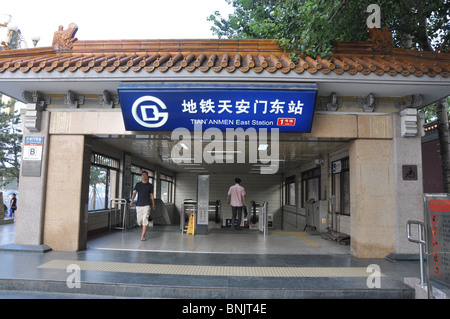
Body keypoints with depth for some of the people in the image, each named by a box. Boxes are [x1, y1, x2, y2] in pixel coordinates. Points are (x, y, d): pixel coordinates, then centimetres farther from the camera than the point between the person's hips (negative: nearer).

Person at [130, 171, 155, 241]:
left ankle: (143, 236, -7)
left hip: (146, 205, -2)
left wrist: (153, 205, 11)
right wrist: (132, 200, -19)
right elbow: (134, 192, -2)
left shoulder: (150, 185, 6)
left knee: (145, 220, -10)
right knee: (139, 221, 7)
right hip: (138, 205, 2)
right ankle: (143, 229, 36)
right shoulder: (138, 184, 8)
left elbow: (152, 195, 11)